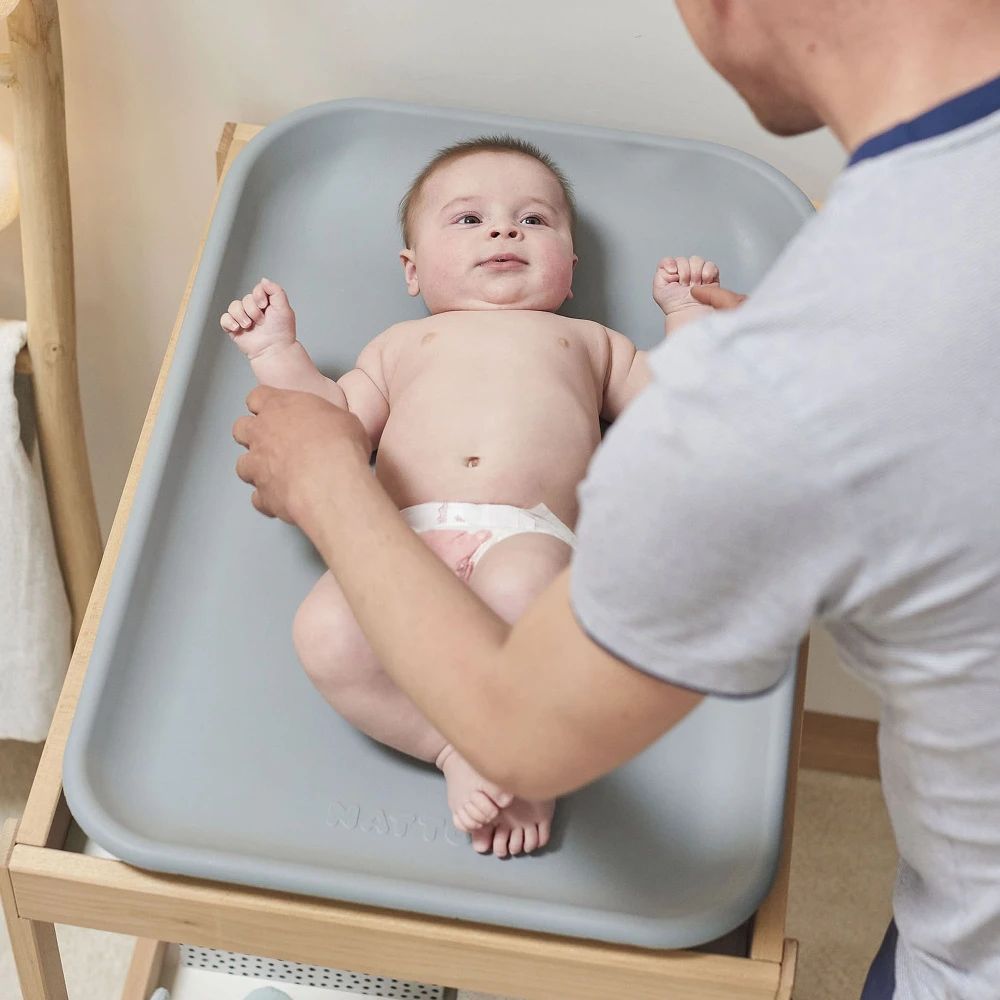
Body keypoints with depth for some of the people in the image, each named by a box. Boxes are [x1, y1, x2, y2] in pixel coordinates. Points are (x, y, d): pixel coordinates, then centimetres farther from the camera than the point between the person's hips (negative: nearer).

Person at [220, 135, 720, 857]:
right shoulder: (404, 343, 37)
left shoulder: (586, 340, 36)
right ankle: (454, 747, -16)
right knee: (326, 633, -32)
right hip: (407, 538, 1)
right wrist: (277, 351, 22)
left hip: (529, 537, -1)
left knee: (516, 591, -40)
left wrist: (686, 307, 27)